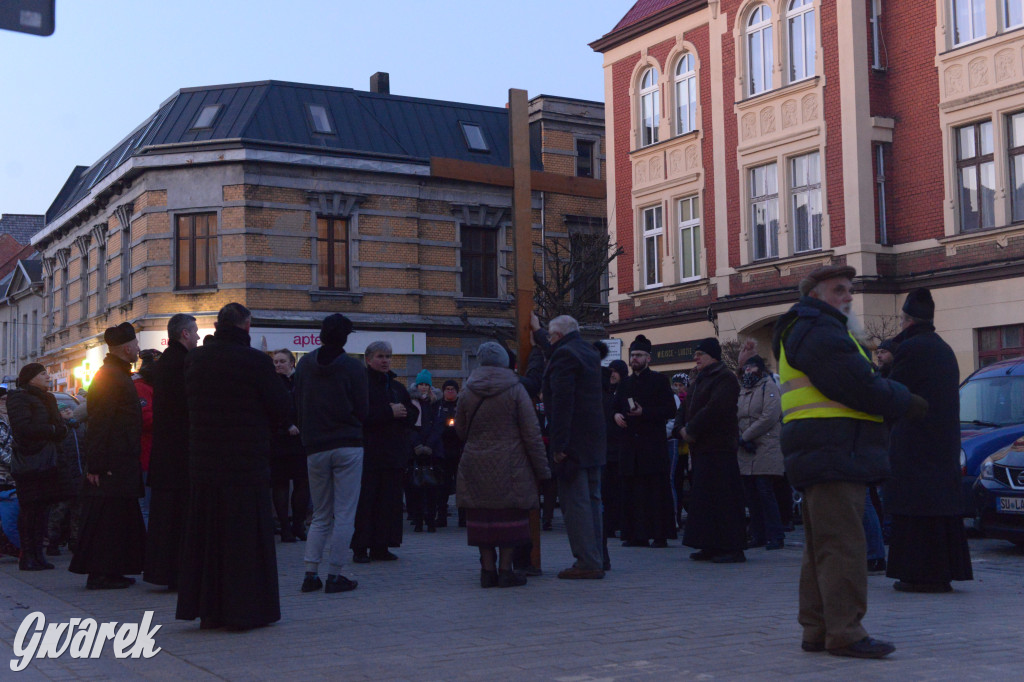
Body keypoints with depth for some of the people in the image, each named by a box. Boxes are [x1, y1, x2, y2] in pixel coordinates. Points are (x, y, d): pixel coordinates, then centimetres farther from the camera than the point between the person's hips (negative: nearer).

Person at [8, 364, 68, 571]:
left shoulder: (47, 399, 21)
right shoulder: (18, 398, -4)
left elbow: (62, 428, 15)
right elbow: (24, 428, -17)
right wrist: (52, 429, -9)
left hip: (48, 460, 8)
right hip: (30, 461, -8)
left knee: (42, 507, 7)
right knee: (30, 508, -7)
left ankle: (37, 553, 11)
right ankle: (26, 556, -3)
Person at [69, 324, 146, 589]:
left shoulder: (118, 374, 17)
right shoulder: (110, 376, -14)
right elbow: (99, 423, -20)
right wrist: (96, 465, -22)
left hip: (120, 465, 10)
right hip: (112, 465, -10)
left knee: (119, 517, 13)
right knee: (105, 518, -5)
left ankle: (111, 571, 19)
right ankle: (99, 574, -1)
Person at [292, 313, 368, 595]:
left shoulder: (304, 364, 4)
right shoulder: (352, 367, -6)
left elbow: (297, 406, 8)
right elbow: (363, 410, -3)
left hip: (315, 448, 4)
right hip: (348, 447, -3)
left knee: (321, 516, 13)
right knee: (344, 515, 0)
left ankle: (311, 572, 6)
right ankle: (335, 576, -1)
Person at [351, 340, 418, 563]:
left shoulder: (396, 386, 18)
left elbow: (413, 413, 15)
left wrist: (401, 412, -7)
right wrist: (390, 412, -14)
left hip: (394, 451, 6)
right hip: (369, 453, -6)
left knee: (390, 501, 5)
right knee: (365, 500, -6)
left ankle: (380, 547, 11)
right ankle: (360, 549, -1)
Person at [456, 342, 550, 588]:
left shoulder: (467, 392, 3)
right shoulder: (515, 389, -6)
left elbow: (460, 430, 13)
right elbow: (532, 433, -6)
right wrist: (542, 468, -1)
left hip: (475, 465, 3)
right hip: (509, 466, -3)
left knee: (482, 518, 8)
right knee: (509, 517, 4)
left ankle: (488, 570, 9)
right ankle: (505, 570, 4)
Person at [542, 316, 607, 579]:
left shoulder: (564, 354, -12)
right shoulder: (590, 352, 16)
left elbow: (561, 402, -19)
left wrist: (559, 445, -20)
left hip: (574, 441, -10)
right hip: (595, 439, 10)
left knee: (575, 502, -7)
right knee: (591, 500, 13)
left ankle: (587, 562, -7)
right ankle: (596, 560, 17)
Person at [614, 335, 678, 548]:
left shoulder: (659, 380, 2)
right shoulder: (625, 384, 19)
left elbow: (670, 409, -5)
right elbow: (616, 407, 25)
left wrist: (644, 412, -15)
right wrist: (616, 415, 1)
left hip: (653, 444, -5)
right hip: (631, 444, 5)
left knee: (656, 489, -5)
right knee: (631, 490, 3)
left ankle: (660, 535, -2)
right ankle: (636, 535, 6)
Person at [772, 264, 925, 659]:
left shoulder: (819, 329, 25)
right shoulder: (817, 330, -11)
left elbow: (852, 381, 24)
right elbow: (857, 386, -18)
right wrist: (905, 401, -4)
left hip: (826, 454, 11)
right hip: (835, 450, -11)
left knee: (823, 545, 13)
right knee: (843, 544, -10)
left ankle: (818, 630, 18)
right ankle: (844, 633, -9)